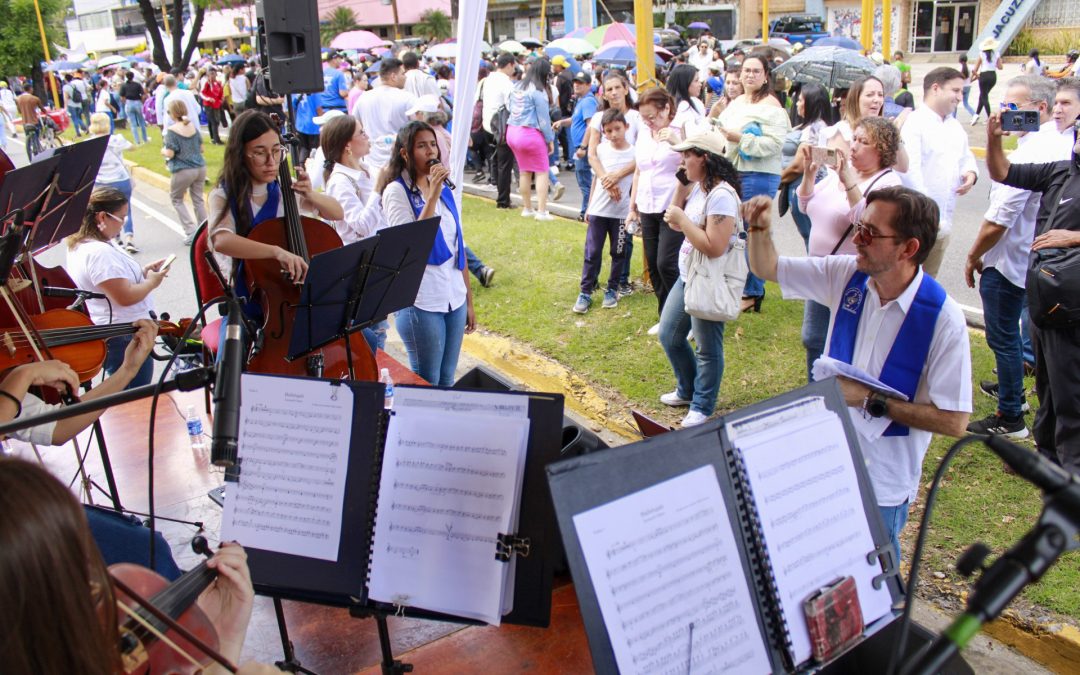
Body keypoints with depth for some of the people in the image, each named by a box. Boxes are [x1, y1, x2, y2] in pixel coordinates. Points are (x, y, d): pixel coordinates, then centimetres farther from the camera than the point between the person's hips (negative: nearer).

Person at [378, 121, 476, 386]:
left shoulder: (445, 190, 10)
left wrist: (469, 300, 15)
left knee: (447, 380, 13)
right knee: (426, 383, 4)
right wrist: (432, 196, -22)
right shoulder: (396, 191, -8)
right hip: (421, 302, -6)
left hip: (455, 299, 6)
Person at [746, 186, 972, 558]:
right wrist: (760, 228, -17)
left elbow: (954, 421, -21)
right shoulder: (847, 276, -7)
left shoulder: (943, 318, -22)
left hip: (883, 482, -4)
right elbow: (767, 268, 3)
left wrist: (870, 400, -23)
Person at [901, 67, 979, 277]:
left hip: (942, 223, 8)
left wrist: (971, 173, 1)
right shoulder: (914, 123, -11)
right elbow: (910, 170, -20)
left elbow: (966, 157, 28)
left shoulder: (955, 127, 17)